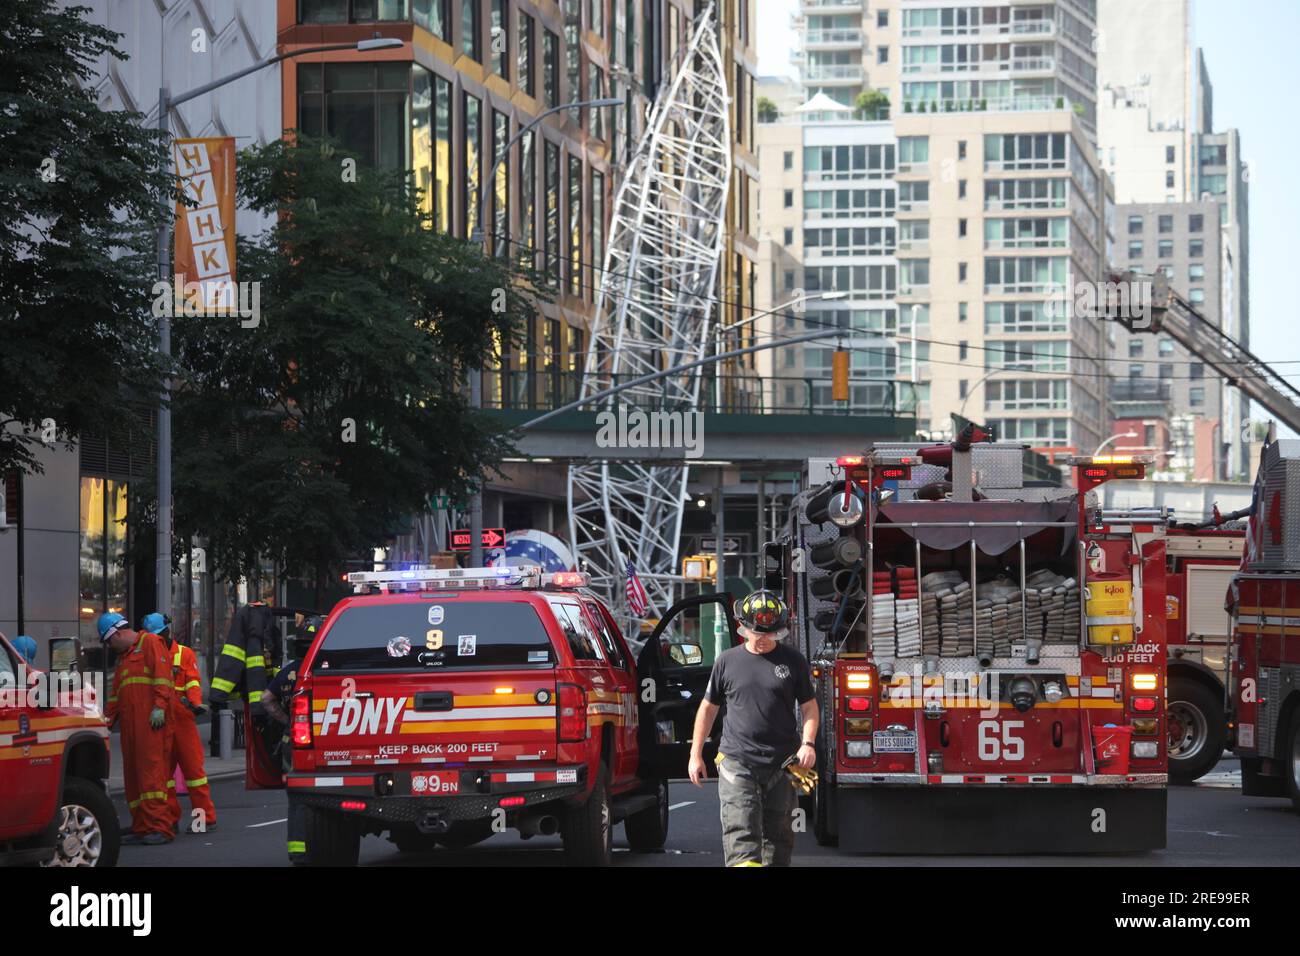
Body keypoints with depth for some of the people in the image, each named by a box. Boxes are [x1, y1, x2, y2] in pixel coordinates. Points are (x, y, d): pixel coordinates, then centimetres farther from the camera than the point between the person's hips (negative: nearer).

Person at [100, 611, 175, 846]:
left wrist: (159, 706, -20)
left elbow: (162, 673, -11)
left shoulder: (150, 642, 1)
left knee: (153, 767, -14)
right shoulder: (123, 658, 29)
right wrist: (107, 720, 18)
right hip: (130, 723, 9)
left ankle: (160, 827, -19)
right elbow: (116, 694, 30)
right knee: (133, 773, 5)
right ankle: (141, 828, 7)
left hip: (152, 721, -9)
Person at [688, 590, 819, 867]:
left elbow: (809, 706, 9)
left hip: (781, 765, 1)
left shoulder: (793, 661, 5)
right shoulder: (727, 661, 6)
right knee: (740, 834, -14)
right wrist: (696, 755, 11)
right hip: (737, 763, -1)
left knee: (778, 836, 7)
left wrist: (807, 743, -8)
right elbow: (708, 708, 14)